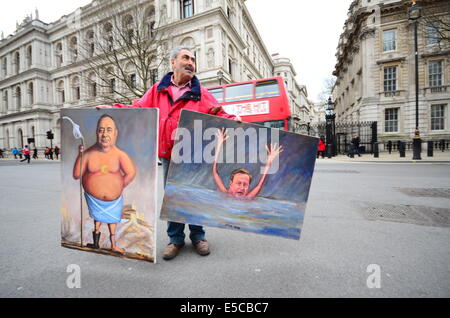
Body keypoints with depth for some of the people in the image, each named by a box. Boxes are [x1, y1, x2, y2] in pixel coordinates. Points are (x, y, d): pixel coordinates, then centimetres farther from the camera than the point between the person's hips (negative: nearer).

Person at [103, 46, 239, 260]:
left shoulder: (200, 93, 5)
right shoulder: (158, 90, 10)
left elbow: (217, 115, -1)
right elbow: (138, 110, 11)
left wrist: (231, 120, -19)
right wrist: (113, 109, 0)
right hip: (168, 155, 2)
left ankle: (198, 236, 30)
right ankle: (175, 238, 30)